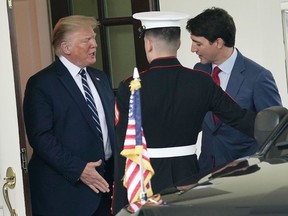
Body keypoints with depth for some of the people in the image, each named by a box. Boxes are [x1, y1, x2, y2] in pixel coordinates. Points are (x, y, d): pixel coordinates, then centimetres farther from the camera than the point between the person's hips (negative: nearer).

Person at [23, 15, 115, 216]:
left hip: (104, 180, 6)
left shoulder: (100, 78, 15)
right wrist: (78, 169, -19)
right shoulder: (41, 84, -8)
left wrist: (117, 166, 5)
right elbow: (40, 136, -14)